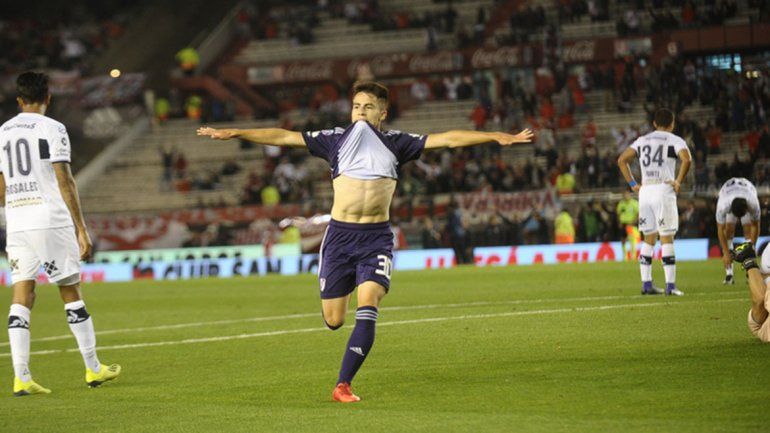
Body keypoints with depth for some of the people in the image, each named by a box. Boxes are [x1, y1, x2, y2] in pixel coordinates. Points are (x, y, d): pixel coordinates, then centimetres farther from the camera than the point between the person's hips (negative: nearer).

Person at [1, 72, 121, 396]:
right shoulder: (52, 129, -4)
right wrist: (81, 229, -8)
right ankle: (93, 369, 14)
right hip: (52, 221, -4)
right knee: (71, 293, 6)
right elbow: (65, 182, -10)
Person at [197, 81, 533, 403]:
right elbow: (284, 137, 5)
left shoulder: (395, 143, 6)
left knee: (368, 306, -19)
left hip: (377, 237, 0)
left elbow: (447, 139, 2)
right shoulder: (336, 140, 6)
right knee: (333, 321, 3)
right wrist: (234, 133, 1)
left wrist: (498, 137, -5)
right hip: (339, 234, 1)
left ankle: (343, 385, -14)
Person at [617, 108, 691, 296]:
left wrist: (632, 184, 15)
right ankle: (670, 285, -7)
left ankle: (646, 284, 10)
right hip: (664, 188, -4)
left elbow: (622, 160, 15)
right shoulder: (674, 141, 1)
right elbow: (686, 159, -17)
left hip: (645, 190, 4)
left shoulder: (642, 140, 16)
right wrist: (679, 181, -7)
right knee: (667, 238, -3)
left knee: (649, 238, 12)